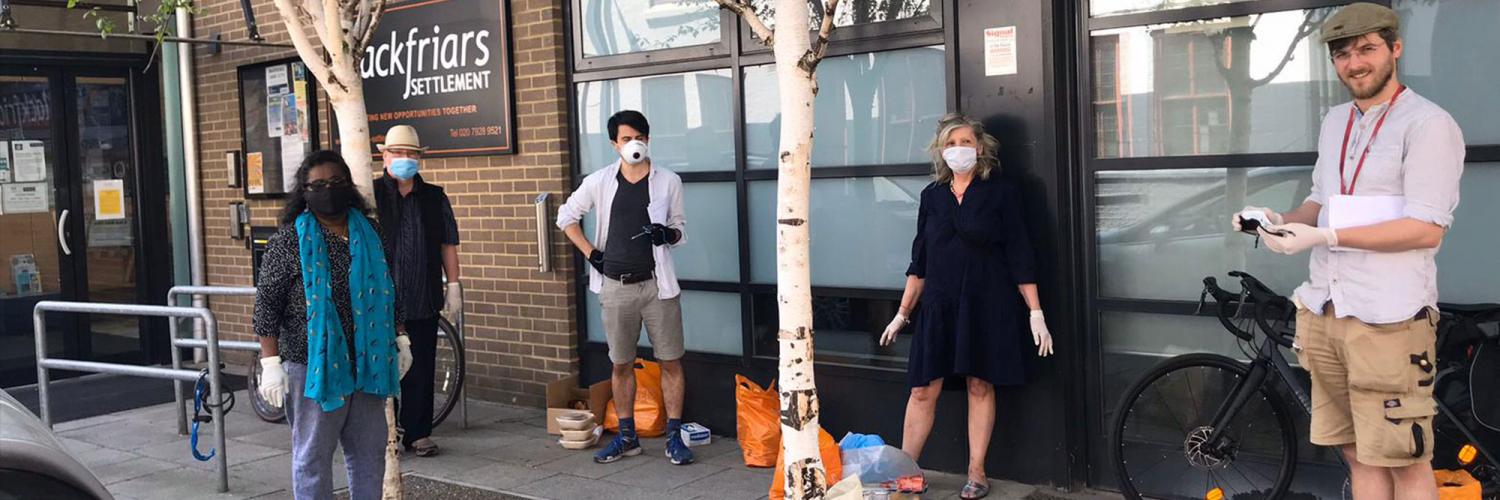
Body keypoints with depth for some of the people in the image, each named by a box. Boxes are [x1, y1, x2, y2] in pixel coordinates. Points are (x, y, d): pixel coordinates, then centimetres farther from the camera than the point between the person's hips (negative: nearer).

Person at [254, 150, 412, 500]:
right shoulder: (289, 240, -5)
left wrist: (399, 340, 16)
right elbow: (267, 304, -8)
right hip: (314, 364, -5)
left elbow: (387, 293, 19)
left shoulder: (368, 232, 10)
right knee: (313, 456, 4)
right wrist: (271, 362, -14)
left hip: (368, 364, 5)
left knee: (370, 452, 13)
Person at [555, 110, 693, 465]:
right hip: (616, 286, 1)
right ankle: (627, 437, 20)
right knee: (621, 364, 9)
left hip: (657, 284, -1)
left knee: (670, 361, 0)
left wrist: (669, 234, -14)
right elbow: (566, 216, 13)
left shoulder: (668, 182, 1)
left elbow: (680, 228, 9)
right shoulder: (599, 182, 2)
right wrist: (591, 253, 4)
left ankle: (674, 437, 8)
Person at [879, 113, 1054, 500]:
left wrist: (1036, 313, -6)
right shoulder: (932, 196, 7)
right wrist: (902, 313, 12)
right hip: (939, 305, 3)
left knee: (980, 385, 5)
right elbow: (919, 261, 11)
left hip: (987, 306, -2)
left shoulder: (1000, 193, -2)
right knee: (923, 389, 1)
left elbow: (1020, 257, -3)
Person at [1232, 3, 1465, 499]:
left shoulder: (1428, 124, -7)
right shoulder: (1335, 121, 17)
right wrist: (1283, 220, 3)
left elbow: (1426, 230, -15)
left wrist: (1324, 237, -19)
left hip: (1387, 318, -7)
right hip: (1325, 310, 7)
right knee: (1360, 458, 11)